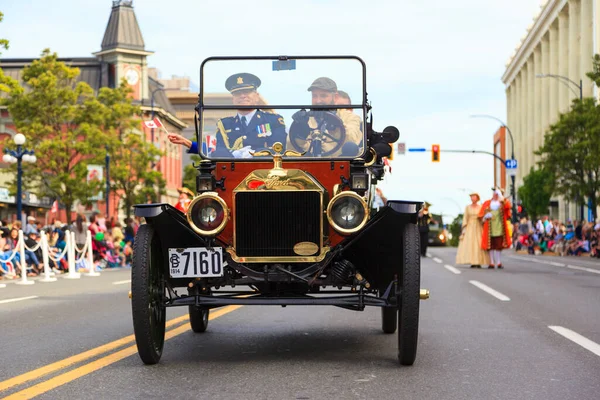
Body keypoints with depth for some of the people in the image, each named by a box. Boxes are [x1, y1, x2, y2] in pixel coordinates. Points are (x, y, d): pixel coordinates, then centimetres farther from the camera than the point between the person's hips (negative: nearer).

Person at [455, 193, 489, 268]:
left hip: (478, 227, 0)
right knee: (470, 244, -8)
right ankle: (472, 263, -7)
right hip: (470, 227, 0)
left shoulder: (481, 207, 5)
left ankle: (479, 263, -3)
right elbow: (465, 218, 4)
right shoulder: (467, 207, 7)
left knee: (479, 244, -6)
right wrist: (464, 228, -5)